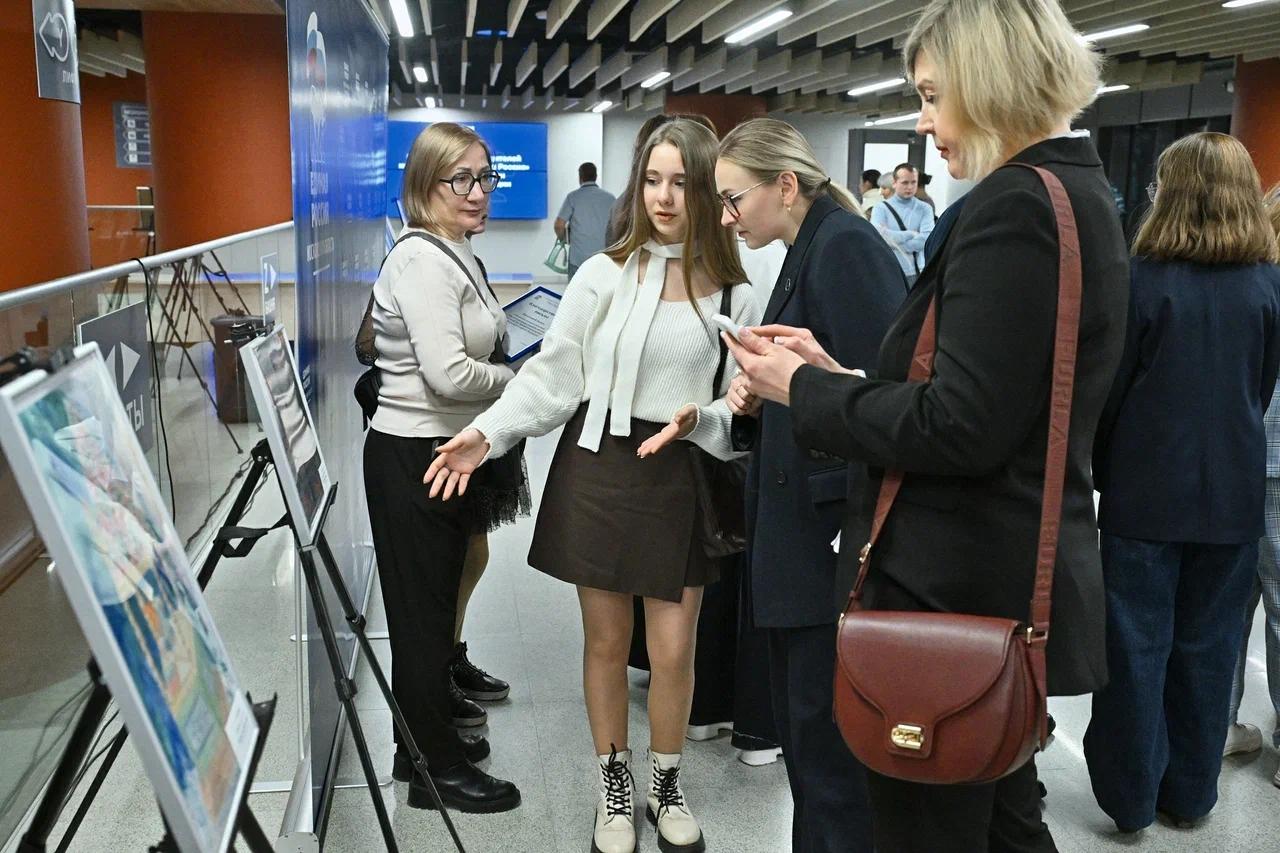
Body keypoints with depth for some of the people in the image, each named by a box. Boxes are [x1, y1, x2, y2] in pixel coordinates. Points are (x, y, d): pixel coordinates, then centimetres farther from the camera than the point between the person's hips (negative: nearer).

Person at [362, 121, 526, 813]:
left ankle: (425, 742, 35)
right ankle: (436, 768, 18)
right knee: (424, 610, 3)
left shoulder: (457, 256, 13)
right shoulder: (422, 261, -18)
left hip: (447, 451, 10)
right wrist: (516, 380, -10)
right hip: (414, 457, -10)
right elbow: (448, 375, -26)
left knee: (432, 603, 19)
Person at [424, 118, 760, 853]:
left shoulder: (735, 296, -1)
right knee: (606, 641, 11)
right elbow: (551, 376, -1)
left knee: (673, 650, 4)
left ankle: (667, 786, 30)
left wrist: (696, 421, -20)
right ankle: (615, 785, 32)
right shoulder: (603, 275, -1)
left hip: (681, 479, 0)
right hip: (598, 469, 0)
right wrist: (486, 435, -11)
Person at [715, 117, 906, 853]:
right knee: (804, 735, 18)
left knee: (831, 743, 1)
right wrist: (755, 402, 1)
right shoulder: (807, 254, 17)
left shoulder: (846, 246, -13)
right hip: (800, 540, 10)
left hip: (839, 539, -10)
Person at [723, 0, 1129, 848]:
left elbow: (960, 428, -25)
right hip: (1016, 580, 10)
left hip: (958, 588, -10)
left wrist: (806, 390, -12)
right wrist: (838, 373, 8)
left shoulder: (1015, 205, -19)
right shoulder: (1077, 196, 12)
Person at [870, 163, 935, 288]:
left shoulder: (924, 209, 5)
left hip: (915, 274, 1)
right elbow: (878, 236, -14)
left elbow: (926, 240, -10)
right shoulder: (881, 208, 3)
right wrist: (911, 234, -9)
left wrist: (893, 242, -12)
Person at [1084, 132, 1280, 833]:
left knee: (1136, 645, 8)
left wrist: (1102, 464, 7)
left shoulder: (1142, 278, -15)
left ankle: (1131, 798, 19)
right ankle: (1189, 793, 28)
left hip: (1146, 491, -4)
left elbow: (1107, 390, -8)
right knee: (1207, 644, 15)